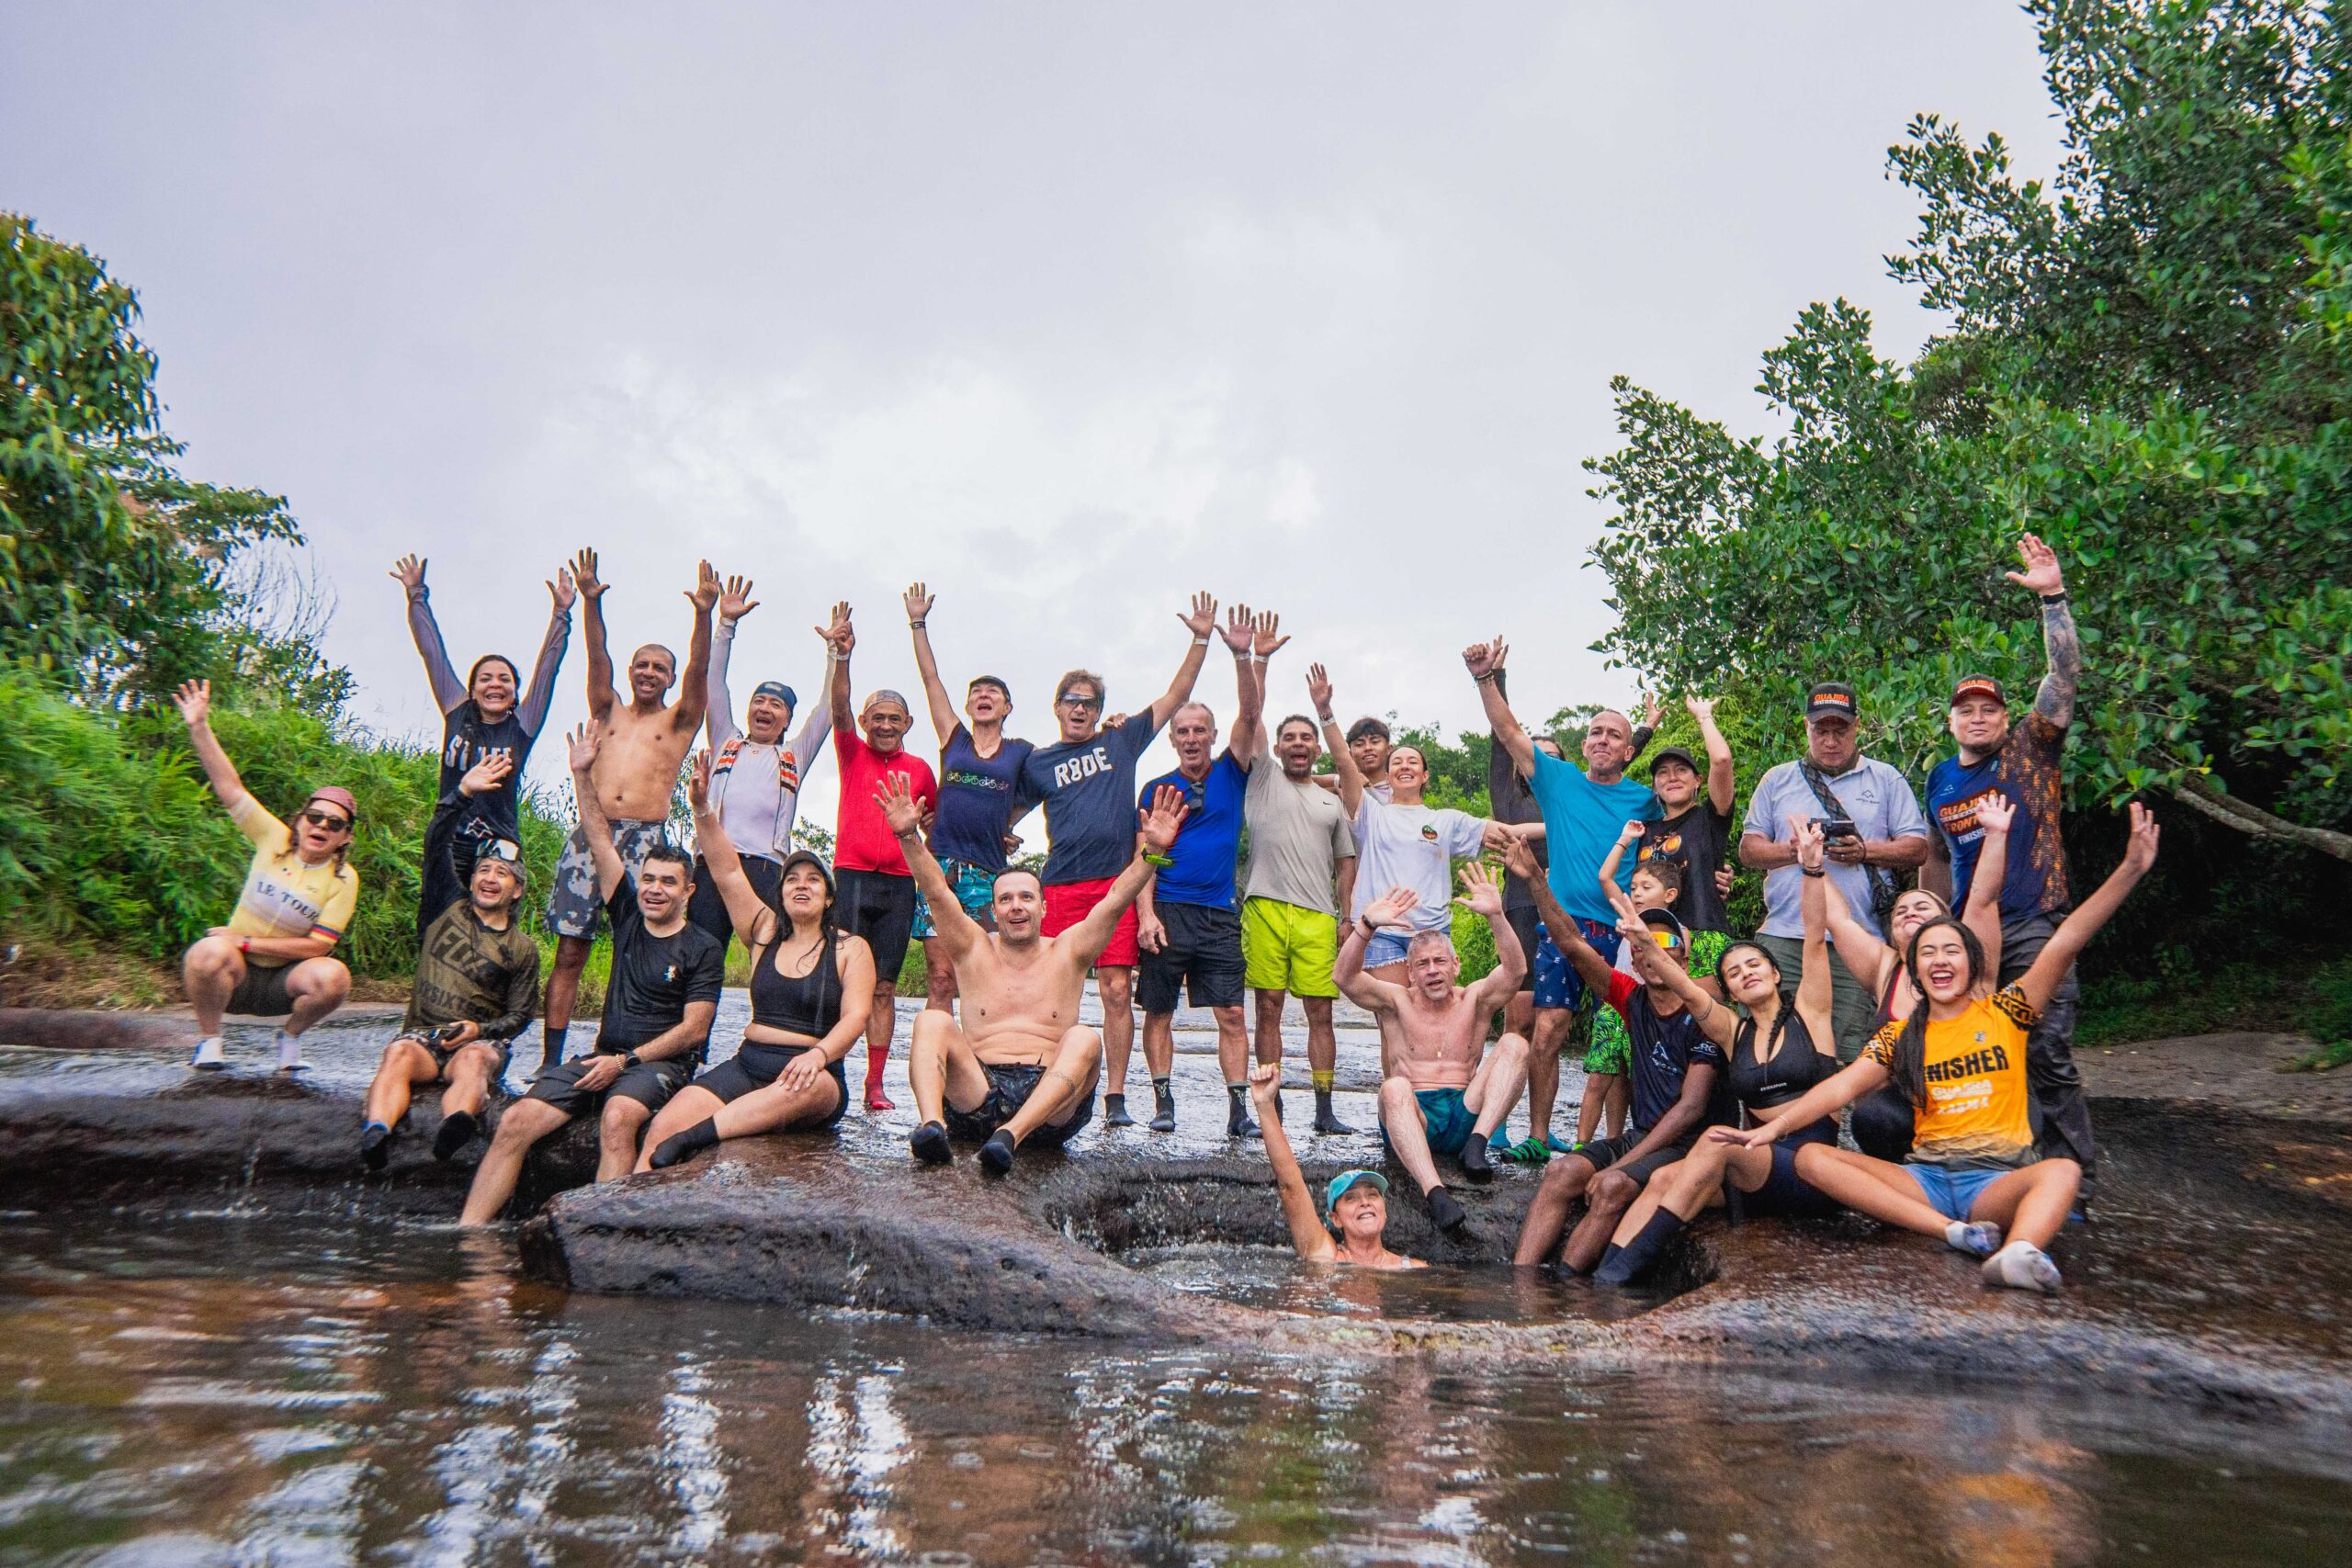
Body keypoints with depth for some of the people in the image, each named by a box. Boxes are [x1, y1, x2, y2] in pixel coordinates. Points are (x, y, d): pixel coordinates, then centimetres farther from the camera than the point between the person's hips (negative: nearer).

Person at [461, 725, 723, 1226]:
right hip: (604, 1057, 5)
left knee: (617, 1118, -36)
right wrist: (583, 775, 4)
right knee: (515, 1121, -15)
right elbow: (600, 841, 9)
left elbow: (693, 1029, -7)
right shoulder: (628, 918, 13)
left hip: (659, 1063, -5)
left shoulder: (702, 950, -2)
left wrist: (625, 1061, -14)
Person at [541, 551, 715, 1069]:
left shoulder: (679, 721, 14)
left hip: (643, 840, -2)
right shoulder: (609, 712, 21)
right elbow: (597, 659, 6)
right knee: (569, 951, -1)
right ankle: (549, 1062, 0)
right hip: (589, 834, 2)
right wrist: (592, 603, -10)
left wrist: (704, 615, -17)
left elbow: (698, 670, -1)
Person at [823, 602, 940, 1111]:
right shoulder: (852, 753, 5)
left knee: (884, 987, 3)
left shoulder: (919, 769, 12)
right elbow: (839, 708, -12)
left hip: (899, 883, 2)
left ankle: (875, 1084, 6)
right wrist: (842, 657, -27)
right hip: (852, 876, -2)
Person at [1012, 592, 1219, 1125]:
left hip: (1116, 882, 0)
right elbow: (1005, 815, 23)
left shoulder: (1119, 742, 13)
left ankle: (1116, 1097, 0)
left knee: (1117, 989, -5)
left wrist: (1200, 641, 9)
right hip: (1062, 886, 0)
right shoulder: (1038, 762, 15)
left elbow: (1175, 697, 14)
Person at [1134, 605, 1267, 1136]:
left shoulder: (1230, 775, 8)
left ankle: (1239, 1107, 0)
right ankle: (1162, 1100, 13)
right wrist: (1146, 913, -10)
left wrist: (1244, 657, -16)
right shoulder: (1157, 789, 6)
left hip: (1219, 914, 1)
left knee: (1231, 1014, -3)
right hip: (1167, 911, 0)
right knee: (1158, 1012, 3)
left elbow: (1250, 715, -4)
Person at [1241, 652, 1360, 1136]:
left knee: (1320, 1011, 0)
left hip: (1317, 915, 2)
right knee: (1268, 1008, 0)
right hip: (1265, 909, -2)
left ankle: (1324, 1109, 5)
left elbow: (1346, 864, 20)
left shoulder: (1333, 802, 20)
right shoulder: (1263, 778, 13)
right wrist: (1260, 661, -4)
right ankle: (1272, 1105, 7)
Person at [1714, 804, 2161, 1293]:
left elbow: (2065, 942, -4)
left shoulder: (2004, 1013, 7)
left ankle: (2018, 1252, -63)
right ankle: (1953, 1230, -35)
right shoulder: (1900, 1036, 13)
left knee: (2062, 1171, -33)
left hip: (1998, 1179, -2)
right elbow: (1843, 1086, 1)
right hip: (1925, 1177, 2)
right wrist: (1773, 1127, -15)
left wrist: (2131, 868, -14)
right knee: (1812, 1158, -20)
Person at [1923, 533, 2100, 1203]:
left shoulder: (2030, 752, 1)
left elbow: (2064, 676, -12)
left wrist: (2053, 598, -21)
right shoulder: (1939, 779, 12)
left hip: (2033, 928, -4)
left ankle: (2075, 1186, 0)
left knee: (2047, 1054, -8)